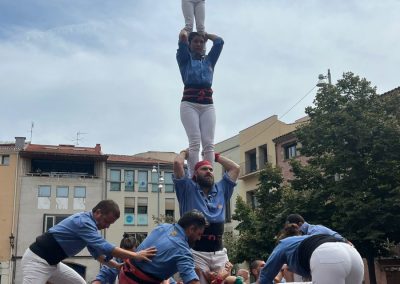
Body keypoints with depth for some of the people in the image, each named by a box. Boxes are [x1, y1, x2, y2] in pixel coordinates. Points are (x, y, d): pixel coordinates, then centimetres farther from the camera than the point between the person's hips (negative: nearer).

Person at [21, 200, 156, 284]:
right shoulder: (83, 222, -22)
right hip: (37, 260, -10)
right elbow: (104, 247, -29)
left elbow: (96, 251, 19)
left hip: (52, 262, 10)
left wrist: (117, 266, 12)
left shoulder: (88, 221, 8)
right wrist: (135, 255, -27)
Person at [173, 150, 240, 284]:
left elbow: (235, 168, 20)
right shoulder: (188, 189, 8)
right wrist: (184, 152, 18)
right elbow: (177, 163, -4)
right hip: (196, 252, -4)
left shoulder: (221, 190, 20)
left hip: (219, 253, 5)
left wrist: (215, 156, 27)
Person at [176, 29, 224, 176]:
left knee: (209, 143, -11)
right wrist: (185, 31, 24)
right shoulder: (184, 59, 14)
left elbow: (219, 41, 17)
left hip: (207, 105, 3)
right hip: (189, 104, -3)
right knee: (194, 142, -17)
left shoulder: (209, 60, 23)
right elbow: (182, 38, 3)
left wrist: (205, 35, 31)